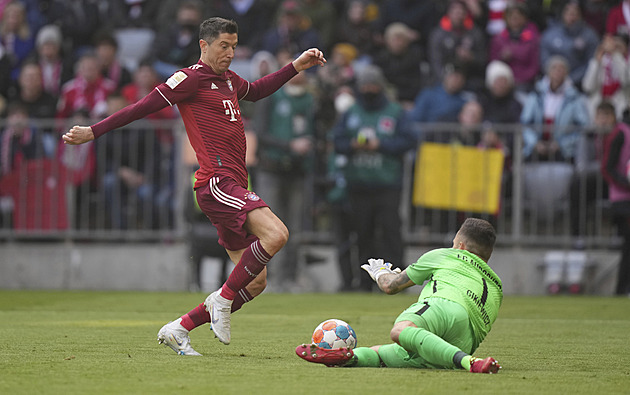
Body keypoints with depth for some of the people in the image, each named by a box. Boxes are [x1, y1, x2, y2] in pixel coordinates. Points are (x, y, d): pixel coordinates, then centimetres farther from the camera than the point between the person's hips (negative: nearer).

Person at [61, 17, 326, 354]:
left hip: (234, 187, 9)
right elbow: (144, 107, -6)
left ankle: (178, 330, 10)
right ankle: (223, 298, -14)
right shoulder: (192, 78, -3)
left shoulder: (229, 80, 22)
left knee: (255, 282, 5)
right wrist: (93, 131, -8)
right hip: (217, 181, -9)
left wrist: (295, 67, 40)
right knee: (276, 234, -28)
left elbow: (256, 91, 45)